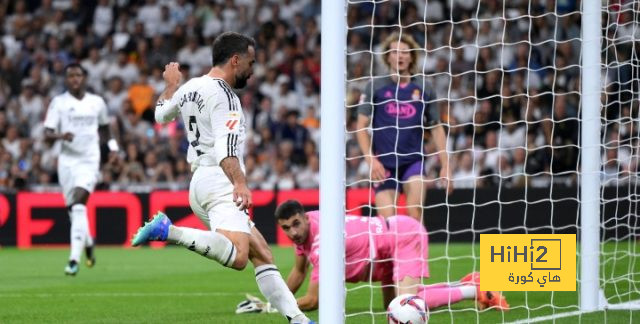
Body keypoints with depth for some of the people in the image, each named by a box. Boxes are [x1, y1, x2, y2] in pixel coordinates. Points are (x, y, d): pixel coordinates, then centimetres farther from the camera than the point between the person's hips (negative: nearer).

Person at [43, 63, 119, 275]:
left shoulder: (97, 103, 7)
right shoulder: (58, 103, 1)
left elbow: (104, 128, 26)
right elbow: (47, 135, -5)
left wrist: (112, 145, 12)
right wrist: (60, 136, -25)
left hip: (89, 161, -1)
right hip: (67, 161, 1)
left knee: (79, 206, -20)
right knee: (73, 209, 9)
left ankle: (74, 259, -25)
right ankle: (88, 244, 41)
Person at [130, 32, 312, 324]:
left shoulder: (189, 88, 16)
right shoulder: (223, 95, -9)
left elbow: (161, 115, 37)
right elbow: (225, 149, -24)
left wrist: (171, 85, 53)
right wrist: (240, 183, -36)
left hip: (199, 180, 11)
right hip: (220, 182, -11)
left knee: (262, 255, 11)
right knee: (237, 257, -32)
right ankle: (168, 231, -30)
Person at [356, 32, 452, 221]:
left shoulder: (423, 88, 6)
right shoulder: (376, 87, 2)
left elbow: (437, 128, 12)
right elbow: (361, 126, 3)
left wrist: (445, 165, 5)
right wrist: (370, 159, -10)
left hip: (414, 161, 1)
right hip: (384, 164, 0)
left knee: (414, 213, -22)